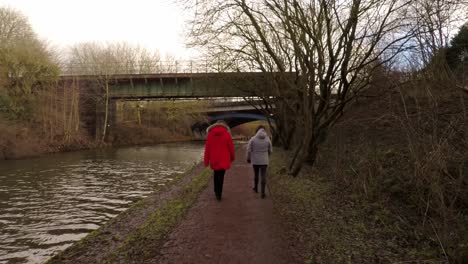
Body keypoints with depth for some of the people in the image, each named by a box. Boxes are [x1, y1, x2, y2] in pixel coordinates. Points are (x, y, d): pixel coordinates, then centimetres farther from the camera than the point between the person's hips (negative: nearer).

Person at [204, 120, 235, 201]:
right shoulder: (227, 134, -5)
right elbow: (231, 147, -2)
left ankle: (216, 191, 28)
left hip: (214, 159, 2)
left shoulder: (210, 134, 0)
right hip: (224, 159, -2)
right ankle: (219, 194, 6)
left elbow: (207, 148, 0)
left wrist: (206, 161, 5)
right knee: (221, 176, 5)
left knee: (216, 174, 21)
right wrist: (232, 157, 14)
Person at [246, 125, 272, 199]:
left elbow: (249, 150, -9)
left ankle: (256, 188, 37)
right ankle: (263, 192, -5)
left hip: (255, 160, 0)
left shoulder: (253, 139, -10)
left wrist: (248, 158, 8)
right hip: (264, 161, 0)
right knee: (263, 176, 2)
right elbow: (270, 151, 4)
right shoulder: (267, 139, -5)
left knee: (256, 174, 19)